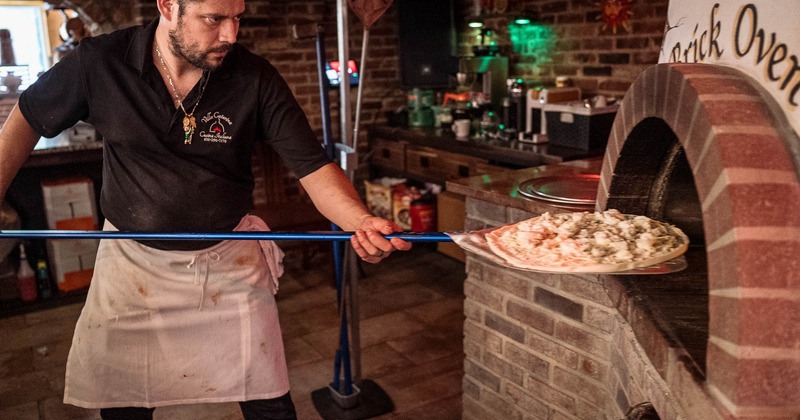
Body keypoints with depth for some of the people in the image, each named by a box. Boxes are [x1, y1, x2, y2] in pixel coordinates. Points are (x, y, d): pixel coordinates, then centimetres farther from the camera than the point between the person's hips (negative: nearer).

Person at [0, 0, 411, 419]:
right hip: (133, 259, 1)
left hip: (231, 262, 0)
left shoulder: (256, 78, -14)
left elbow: (313, 167, -16)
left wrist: (361, 221, -34)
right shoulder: (99, 62, -12)